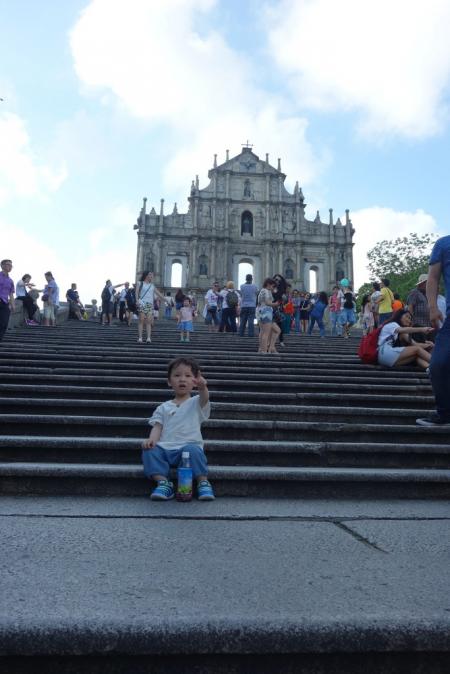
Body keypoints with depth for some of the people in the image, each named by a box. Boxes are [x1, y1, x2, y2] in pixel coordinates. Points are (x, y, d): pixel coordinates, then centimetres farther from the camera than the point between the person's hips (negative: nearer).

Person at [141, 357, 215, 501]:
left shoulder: (196, 403, 10)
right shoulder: (163, 407, 18)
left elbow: (204, 398, -14)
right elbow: (157, 427, 9)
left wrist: (202, 387, -40)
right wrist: (152, 439, -16)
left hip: (189, 446, -2)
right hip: (165, 448, 3)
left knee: (193, 450, -35)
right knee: (149, 450, -26)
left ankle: (203, 483, -22)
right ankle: (163, 483, -24)